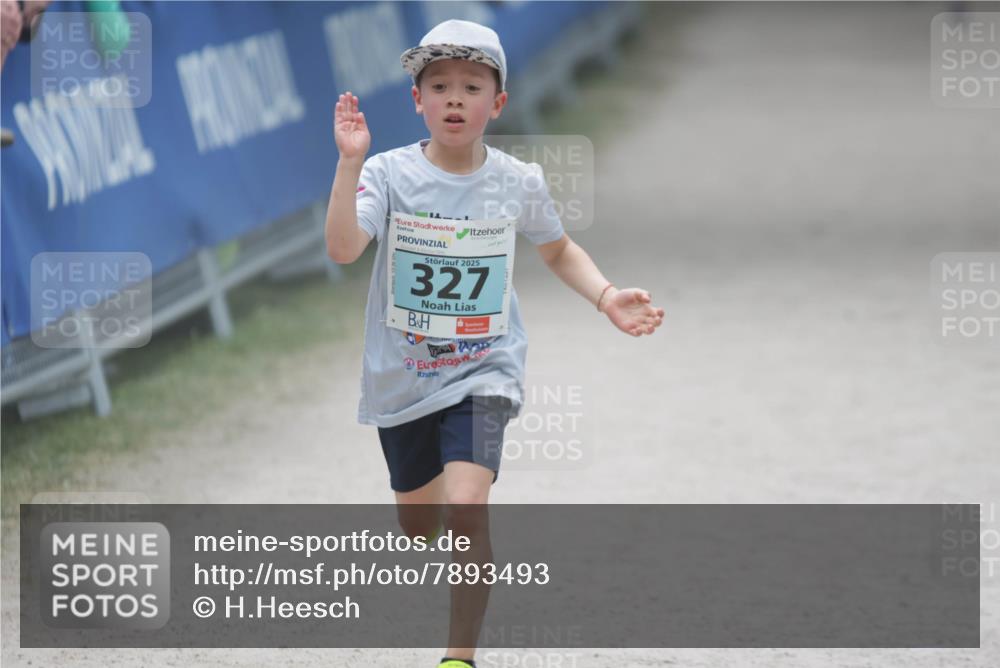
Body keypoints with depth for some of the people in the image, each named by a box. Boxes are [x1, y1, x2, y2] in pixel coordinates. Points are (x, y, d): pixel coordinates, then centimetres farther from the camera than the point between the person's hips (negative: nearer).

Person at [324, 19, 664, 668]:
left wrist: (607, 297, -1)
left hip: (483, 375, -1)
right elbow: (343, 248, -28)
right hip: (402, 378, 1)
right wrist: (350, 161, -37)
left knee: (466, 511, -23)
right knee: (418, 525, 17)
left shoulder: (520, 183, -5)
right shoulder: (390, 174, -11)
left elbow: (559, 250, 15)